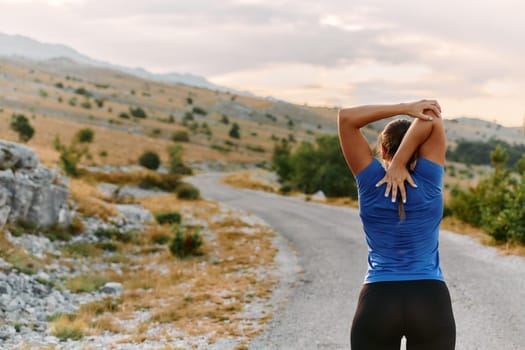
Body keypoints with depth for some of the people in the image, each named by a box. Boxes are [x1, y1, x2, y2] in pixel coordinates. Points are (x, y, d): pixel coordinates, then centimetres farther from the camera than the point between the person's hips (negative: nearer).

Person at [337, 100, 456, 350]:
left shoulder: (371, 184, -1)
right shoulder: (428, 182, -1)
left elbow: (346, 117, -3)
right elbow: (431, 120, -4)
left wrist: (405, 108, -5)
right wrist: (400, 165, -10)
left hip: (377, 304, 0)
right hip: (432, 304, 0)